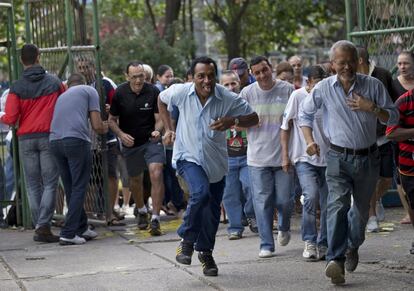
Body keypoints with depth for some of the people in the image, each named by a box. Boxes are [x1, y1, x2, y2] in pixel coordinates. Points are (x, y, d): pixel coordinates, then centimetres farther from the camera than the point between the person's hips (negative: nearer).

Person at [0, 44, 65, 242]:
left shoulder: (17, 87, -2)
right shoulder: (54, 82, 1)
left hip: (26, 139, 1)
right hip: (49, 137, -1)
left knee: (33, 186, 8)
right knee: (50, 184, 0)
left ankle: (38, 227, 8)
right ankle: (43, 226, -11)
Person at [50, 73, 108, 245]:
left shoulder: (62, 96, 30)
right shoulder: (89, 91, 13)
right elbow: (97, 126, 5)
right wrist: (104, 129, 27)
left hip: (54, 141, 6)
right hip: (76, 140, -6)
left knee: (70, 189, 16)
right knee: (79, 188, -1)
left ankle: (81, 228, 25)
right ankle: (68, 234, -7)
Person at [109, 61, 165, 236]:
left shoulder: (153, 92, -12)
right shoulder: (120, 93, -8)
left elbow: (159, 118, -10)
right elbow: (112, 120, 1)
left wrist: (157, 131, -32)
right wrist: (121, 135, -16)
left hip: (151, 141, -2)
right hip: (130, 142, 2)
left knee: (156, 175, -21)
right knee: (135, 179, 16)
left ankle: (155, 219, -19)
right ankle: (141, 211, 43)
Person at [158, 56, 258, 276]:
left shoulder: (227, 99, -13)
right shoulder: (181, 92, -12)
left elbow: (253, 118, -4)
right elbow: (161, 100, 10)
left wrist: (233, 121, -24)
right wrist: (168, 129, 5)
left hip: (216, 161, 3)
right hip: (188, 157, -2)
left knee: (213, 210, 9)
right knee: (201, 192, -29)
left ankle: (205, 252, 33)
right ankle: (186, 240, -9)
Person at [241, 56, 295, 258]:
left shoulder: (287, 90, -1)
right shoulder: (247, 93, 1)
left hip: (283, 156, 0)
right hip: (258, 157, 0)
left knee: (284, 201, 3)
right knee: (262, 202, -2)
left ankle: (284, 228, 35)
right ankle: (266, 245, 6)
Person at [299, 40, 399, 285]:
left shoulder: (373, 85, -3)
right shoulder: (323, 89, -2)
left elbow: (393, 118, 1)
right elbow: (305, 114, 12)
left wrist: (372, 108, -17)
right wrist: (310, 141, -3)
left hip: (368, 157, 2)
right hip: (339, 157, -2)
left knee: (362, 208, 15)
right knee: (338, 205, -19)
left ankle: (352, 247, 41)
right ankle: (336, 260, -28)